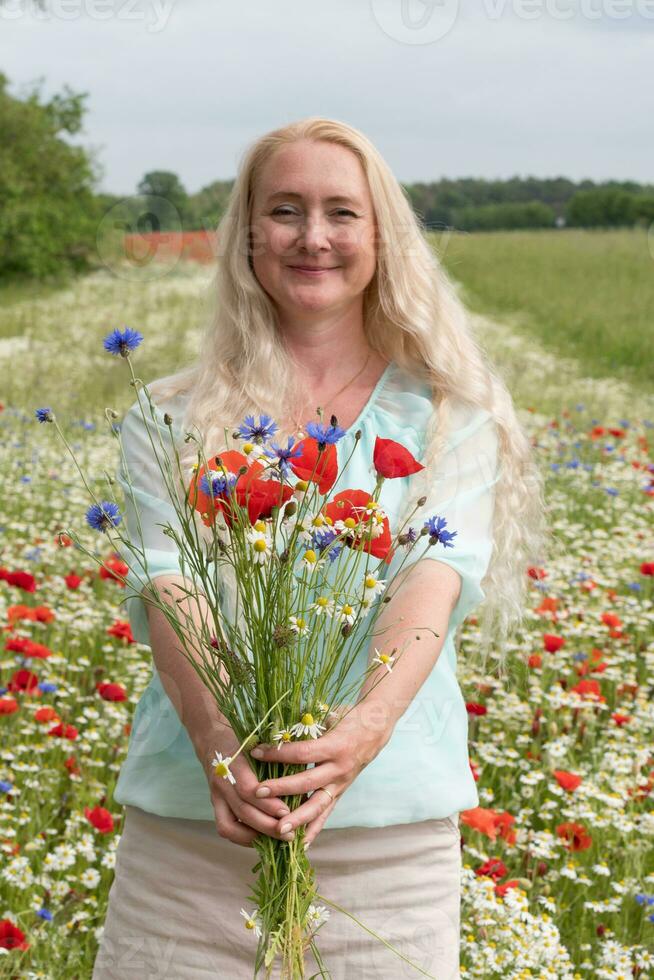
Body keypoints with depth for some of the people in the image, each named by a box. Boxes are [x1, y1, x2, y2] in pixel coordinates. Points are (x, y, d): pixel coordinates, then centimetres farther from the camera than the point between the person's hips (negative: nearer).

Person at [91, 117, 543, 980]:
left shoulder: (448, 416, 5)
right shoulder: (173, 421, 6)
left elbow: (436, 583, -10)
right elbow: (171, 592, -7)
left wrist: (363, 730, -28)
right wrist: (219, 745, -26)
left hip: (392, 830, 0)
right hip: (188, 826, 1)